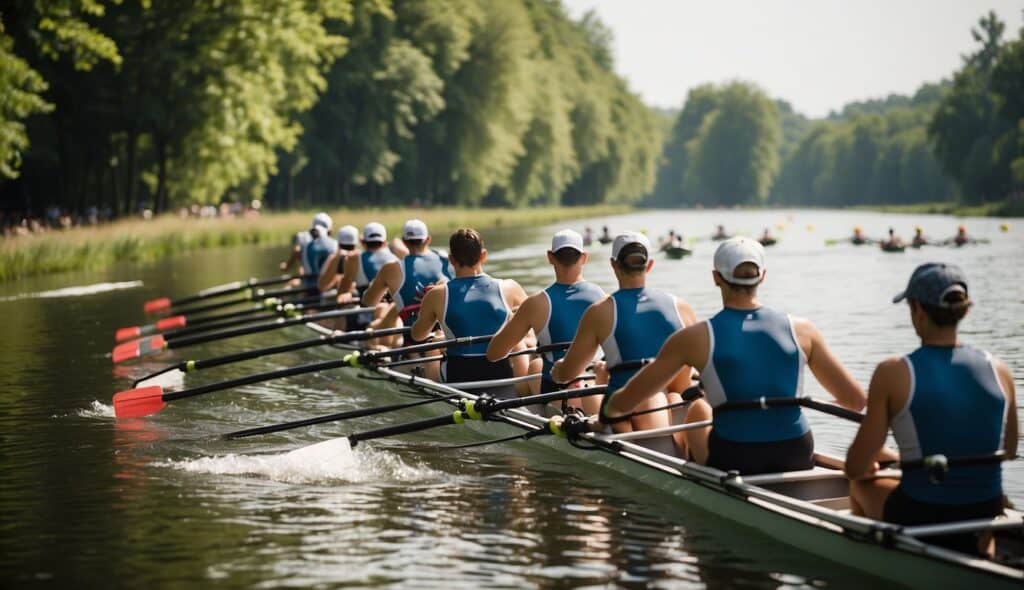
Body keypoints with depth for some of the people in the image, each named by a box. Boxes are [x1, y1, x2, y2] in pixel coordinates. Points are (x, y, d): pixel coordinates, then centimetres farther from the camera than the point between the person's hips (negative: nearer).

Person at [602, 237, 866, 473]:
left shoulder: (695, 338, -7)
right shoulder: (801, 331, -3)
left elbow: (623, 403, 0)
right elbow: (856, 401, 3)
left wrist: (607, 409, 24)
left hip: (732, 465, -1)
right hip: (797, 462, 2)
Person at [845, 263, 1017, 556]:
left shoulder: (893, 373, -14)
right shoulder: (999, 370, -5)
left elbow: (856, 468, -9)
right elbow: (1009, 451, 11)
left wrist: (866, 468, 14)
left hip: (919, 519, -3)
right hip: (984, 518, 3)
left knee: (861, 484, 28)